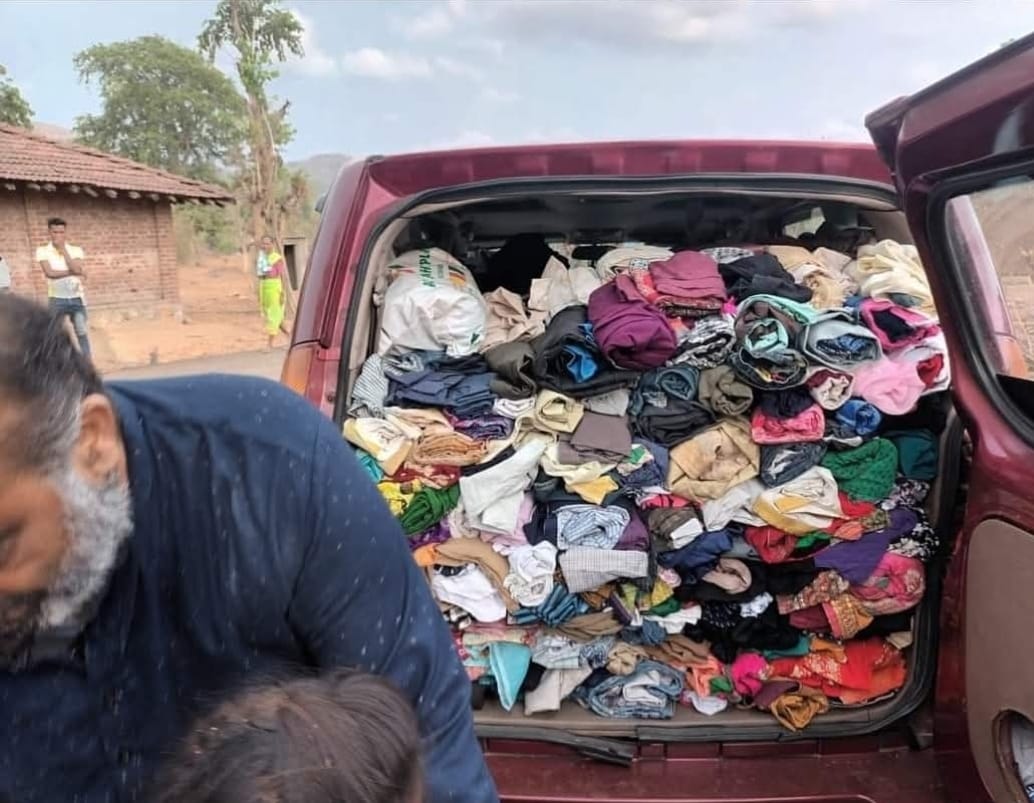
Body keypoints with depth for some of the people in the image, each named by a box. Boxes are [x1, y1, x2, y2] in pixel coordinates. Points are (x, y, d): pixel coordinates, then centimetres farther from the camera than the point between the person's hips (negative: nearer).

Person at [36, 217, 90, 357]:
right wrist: (72, 273, -10)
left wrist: (63, 249, -9)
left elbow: (77, 269, -12)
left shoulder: (76, 250, 5)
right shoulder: (42, 251, 1)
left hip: (77, 298, 1)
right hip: (57, 299, -1)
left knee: (82, 333, 1)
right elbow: (50, 272, -11)